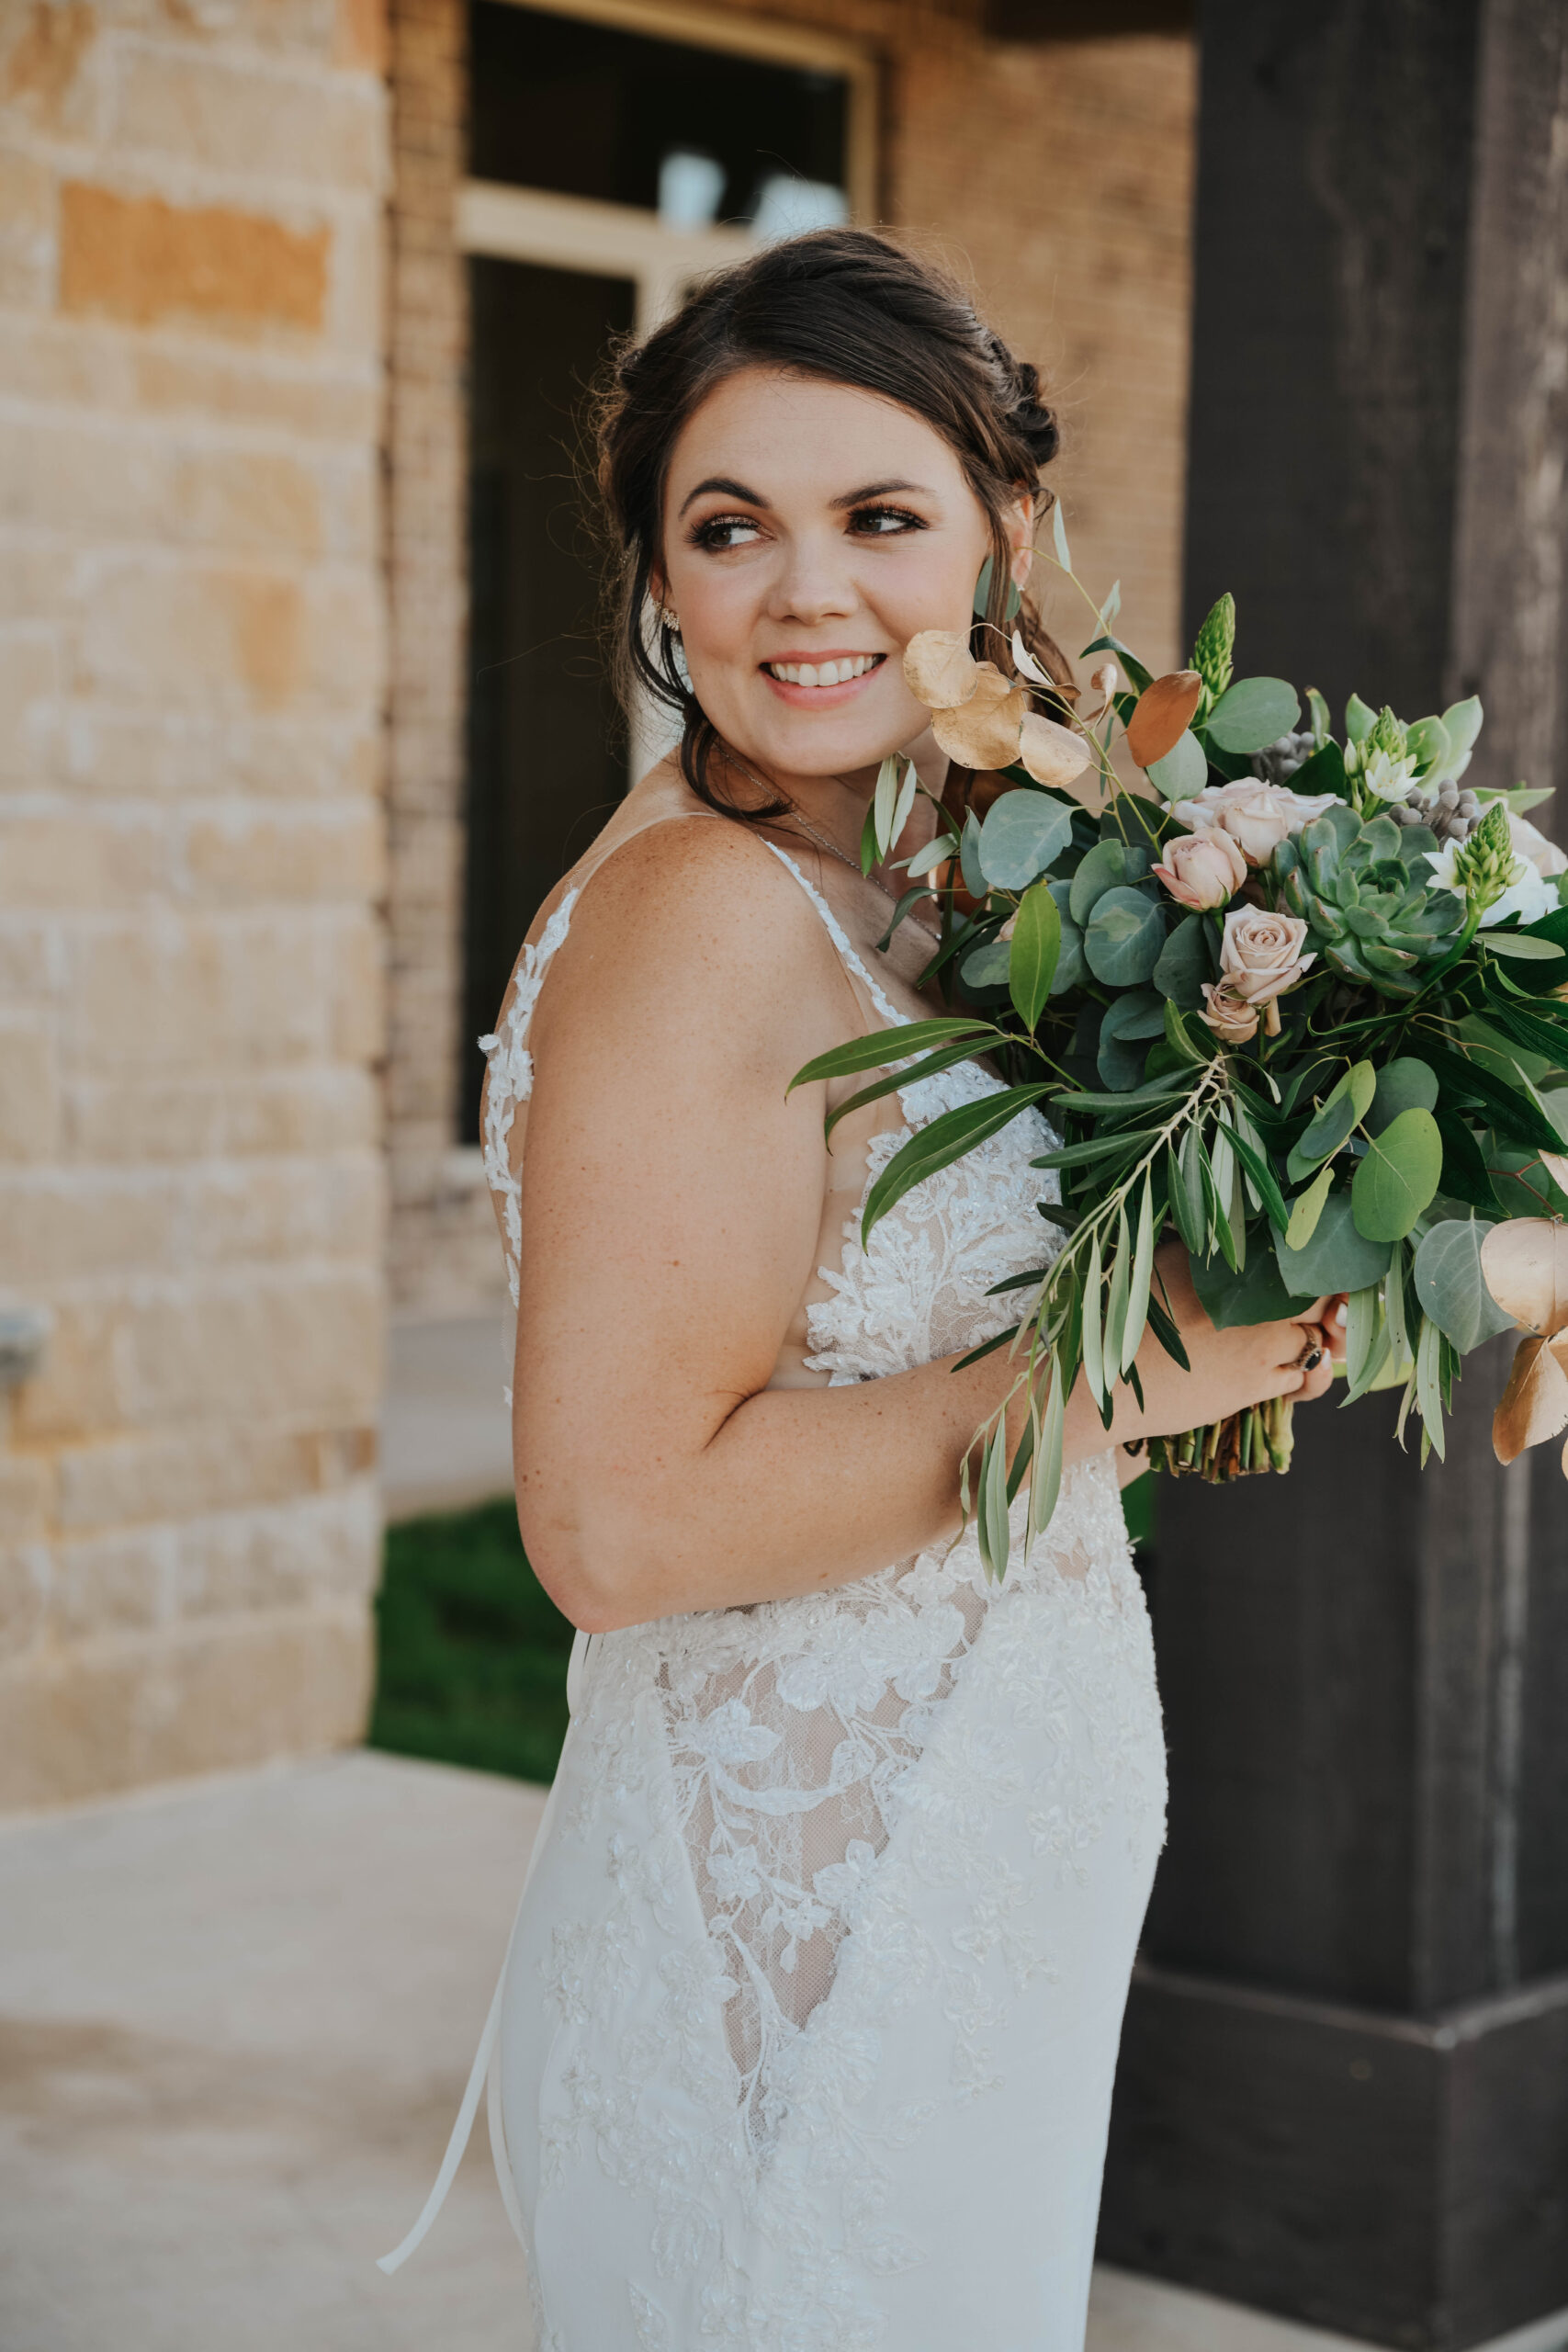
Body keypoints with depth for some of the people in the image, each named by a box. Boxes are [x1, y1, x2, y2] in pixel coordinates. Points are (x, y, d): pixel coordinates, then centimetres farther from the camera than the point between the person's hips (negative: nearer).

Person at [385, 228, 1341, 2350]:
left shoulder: (895, 889, 8)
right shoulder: (699, 919, -19)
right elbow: (621, 1518, -26)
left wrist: (1224, 1325, 2)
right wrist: (1111, 1365, -19)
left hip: (968, 1923, 9)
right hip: (795, 1945, -9)